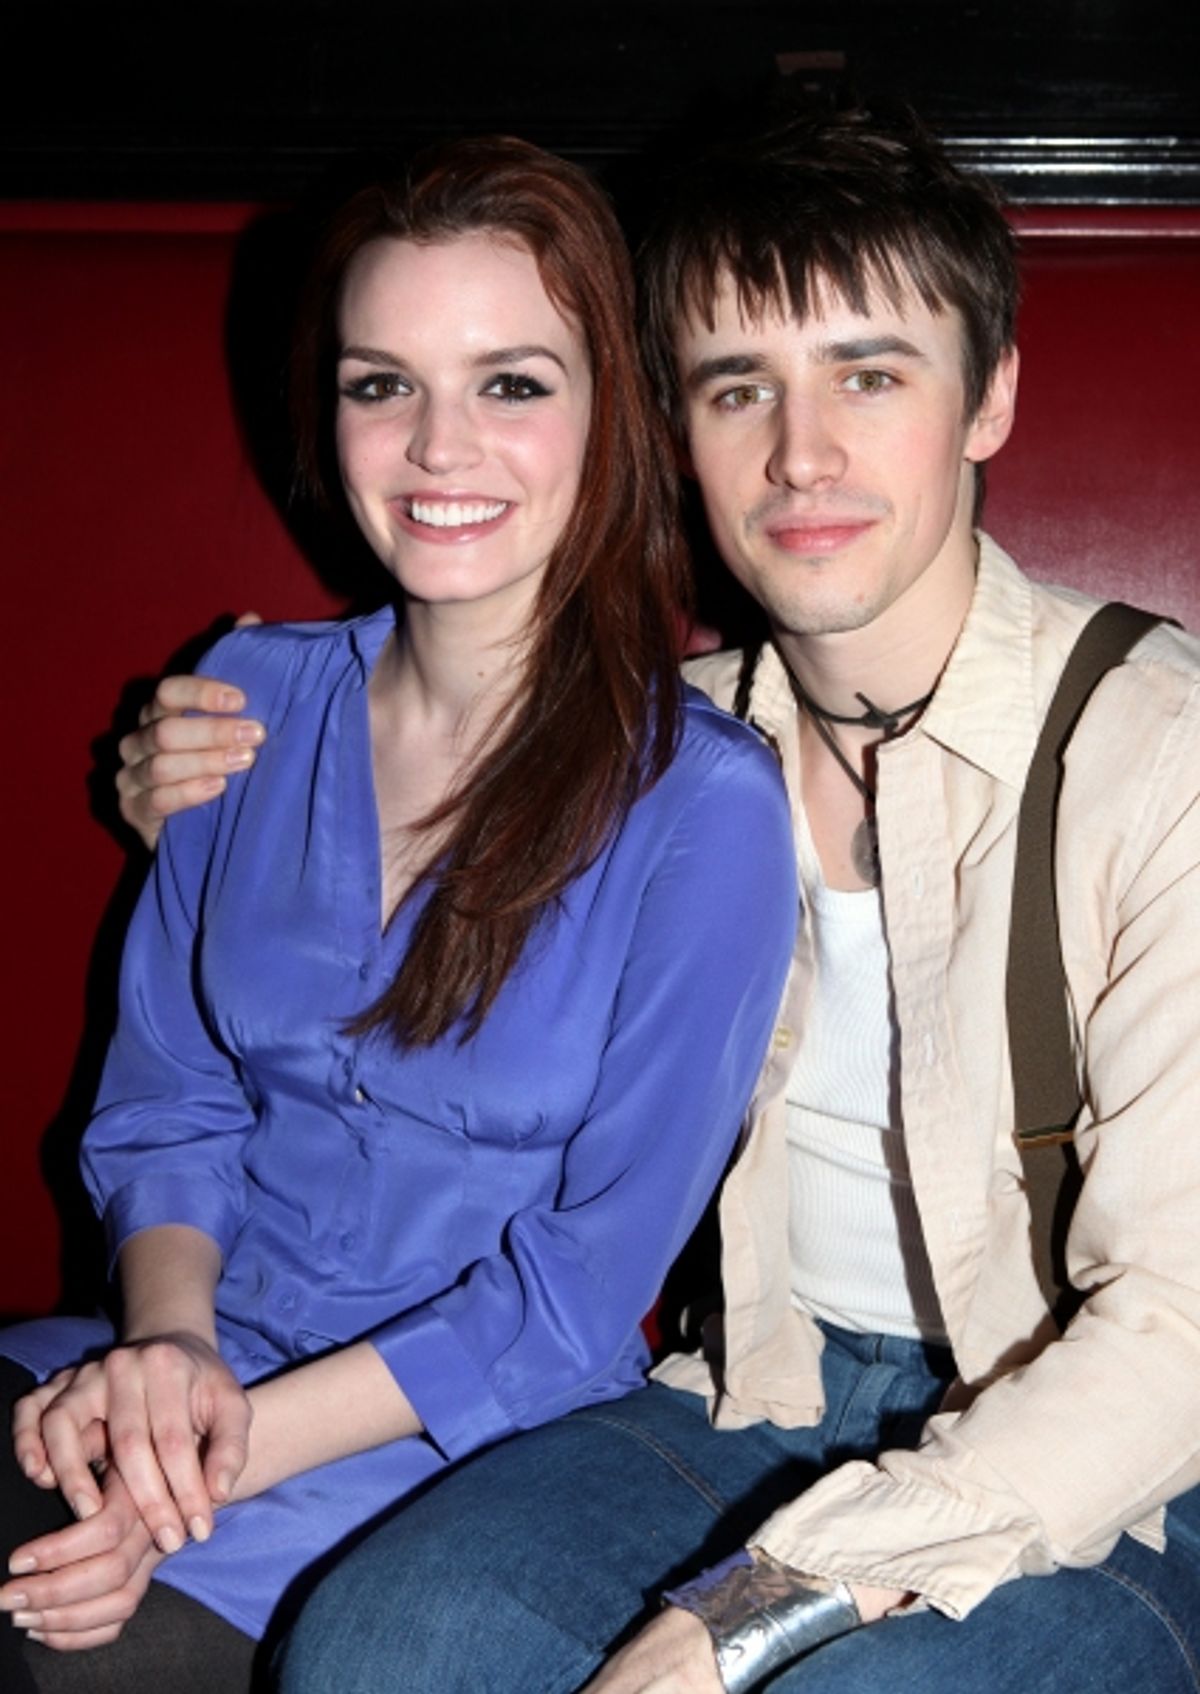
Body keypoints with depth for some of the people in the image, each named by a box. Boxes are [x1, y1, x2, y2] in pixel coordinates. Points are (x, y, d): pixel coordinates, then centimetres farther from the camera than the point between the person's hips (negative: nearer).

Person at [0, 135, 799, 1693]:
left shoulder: (700, 802, -11)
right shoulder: (257, 694, 4)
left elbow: (586, 1284, -10)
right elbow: (163, 1099, 8)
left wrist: (247, 1444, -17)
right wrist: (167, 1341, -10)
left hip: (457, 1453, -4)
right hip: (180, 1375, 5)